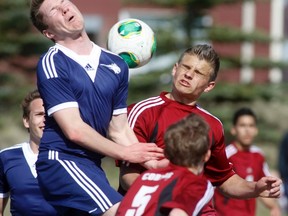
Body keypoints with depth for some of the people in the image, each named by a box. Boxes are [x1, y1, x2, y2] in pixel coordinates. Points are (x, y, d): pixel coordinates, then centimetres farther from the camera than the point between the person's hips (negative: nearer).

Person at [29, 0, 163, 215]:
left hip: (91, 165, 7)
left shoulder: (116, 64, 11)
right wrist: (125, 153, -6)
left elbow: (119, 129, 14)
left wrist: (150, 164, -1)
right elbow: (75, 130, -13)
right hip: (61, 161, -7)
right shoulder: (52, 64, -8)